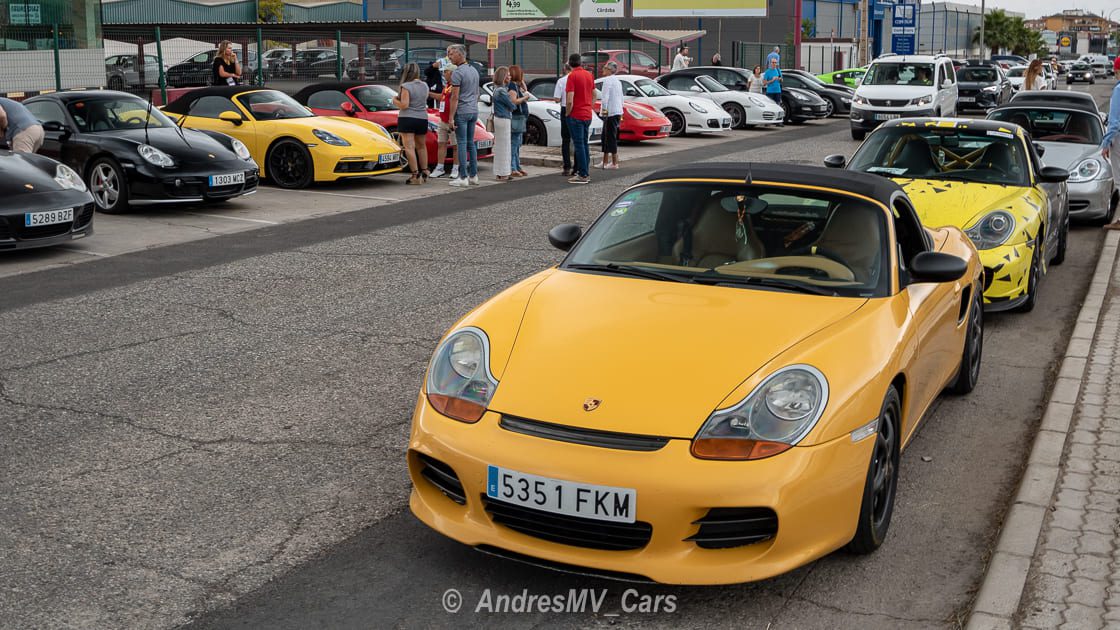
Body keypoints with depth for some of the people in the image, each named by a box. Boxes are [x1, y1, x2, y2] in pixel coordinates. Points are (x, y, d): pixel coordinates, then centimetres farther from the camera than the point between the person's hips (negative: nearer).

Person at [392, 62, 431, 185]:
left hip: (407, 119, -7)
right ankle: (424, 173, 28)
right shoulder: (424, 86, 6)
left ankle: (415, 175, -16)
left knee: (409, 147, -8)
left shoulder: (406, 86, -13)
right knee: (421, 146, 20)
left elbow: (404, 105, -17)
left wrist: (395, 101, 0)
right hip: (422, 119, 7)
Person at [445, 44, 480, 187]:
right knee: (471, 143, 12)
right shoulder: (474, 70, 14)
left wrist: (451, 117, -14)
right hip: (474, 111, 8)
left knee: (462, 144, -6)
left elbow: (455, 97, -16)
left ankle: (463, 177, -8)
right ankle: (473, 175, 13)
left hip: (461, 112, -8)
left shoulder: (458, 73, -13)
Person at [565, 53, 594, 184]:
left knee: (579, 145, -4)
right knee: (584, 144, 14)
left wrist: (567, 113, -7)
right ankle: (585, 172, 18)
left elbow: (569, 100, -20)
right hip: (587, 114, 7)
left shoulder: (572, 76, -14)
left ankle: (583, 175, -5)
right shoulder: (589, 75, 9)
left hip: (576, 115, -7)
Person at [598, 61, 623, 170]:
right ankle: (605, 162, 17)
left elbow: (605, 97, -19)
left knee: (611, 138, -6)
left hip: (610, 112, -9)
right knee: (606, 137, 14)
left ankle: (614, 163, -4)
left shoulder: (607, 80, -11)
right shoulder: (617, 81, 18)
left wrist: (604, 110, -16)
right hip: (617, 111, 9)